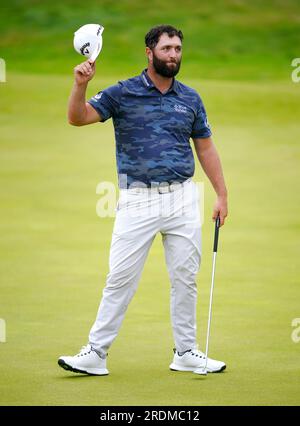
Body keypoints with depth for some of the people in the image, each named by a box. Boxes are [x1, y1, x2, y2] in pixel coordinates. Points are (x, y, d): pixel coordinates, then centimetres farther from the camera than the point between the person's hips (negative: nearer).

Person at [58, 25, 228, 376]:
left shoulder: (190, 98, 9)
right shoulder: (122, 93, 0)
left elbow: (205, 148, 15)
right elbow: (78, 117, -8)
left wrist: (222, 195, 10)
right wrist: (80, 84, -26)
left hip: (182, 197, 3)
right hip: (137, 199, -3)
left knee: (185, 279, 6)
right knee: (120, 279, -4)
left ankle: (186, 353, 16)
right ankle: (95, 354, 1)